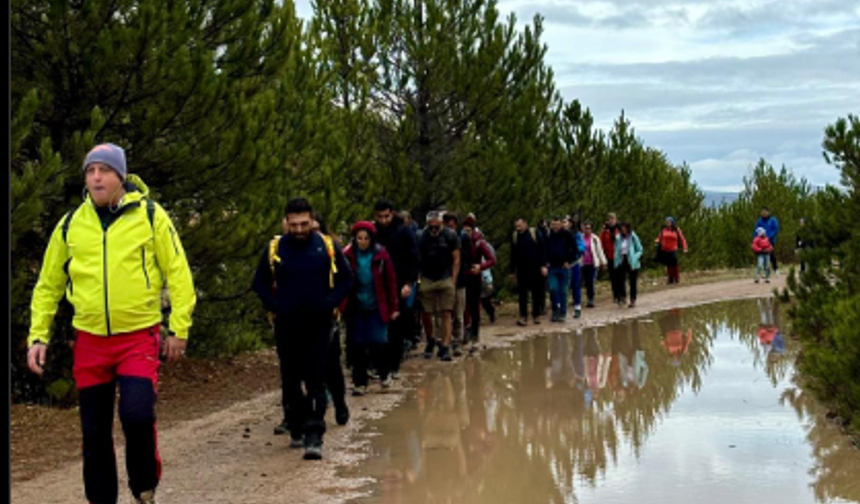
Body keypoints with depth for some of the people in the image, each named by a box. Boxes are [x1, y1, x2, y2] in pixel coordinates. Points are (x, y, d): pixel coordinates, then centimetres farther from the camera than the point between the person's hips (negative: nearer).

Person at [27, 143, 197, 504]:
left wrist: (179, 328, -4)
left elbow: (178, 272, 0)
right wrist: (38, 336, 6)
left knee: (137, 414, -17)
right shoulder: (70, 224, 5)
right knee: (94, 432, 8)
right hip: (89, 339, 3)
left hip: (139, 336, -3)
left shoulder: (150, 216, -2)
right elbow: (48, 285, 13)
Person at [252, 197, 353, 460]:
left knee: (316, 380, -8)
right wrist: (274, 306, -6)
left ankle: (314, 437, -10)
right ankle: (296, 430, 26)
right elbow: (260, 283, 10)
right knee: (291, 380, 11)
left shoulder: (327, 246, -2)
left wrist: (329, 303, -9)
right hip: (286, 325, 2)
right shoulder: (274, 249, 0)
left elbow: (346, 279, 6)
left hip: (318, 325, -2)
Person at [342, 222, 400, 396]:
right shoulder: (348, 255, -4)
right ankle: (360, 383, 13)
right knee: (358, 344, 1)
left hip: (377, 307, -1)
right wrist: (342, 305, -10)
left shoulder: (381, 254, -4)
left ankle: (384, 374, 22)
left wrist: (394, 307, -1)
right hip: (356, 308, 1)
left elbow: (391, 281, 0)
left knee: (379, 341, -4)